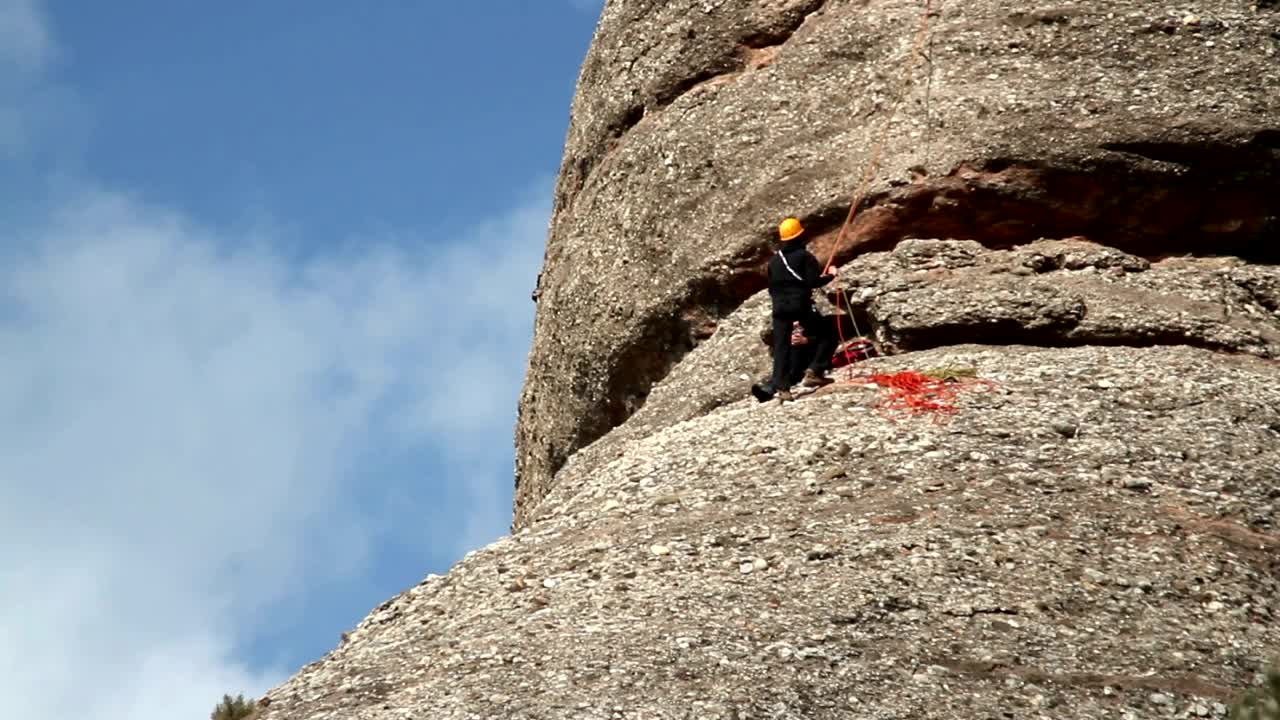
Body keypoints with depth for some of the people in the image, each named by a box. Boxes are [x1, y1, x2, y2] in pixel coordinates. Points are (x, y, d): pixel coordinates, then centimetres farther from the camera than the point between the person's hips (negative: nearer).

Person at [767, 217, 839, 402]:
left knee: (781, 347, 5)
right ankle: (814, 371, -5)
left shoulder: (774, 260, 13)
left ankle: (781, 387, -3)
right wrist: (830, 275, 4)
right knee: (827, 335, 9)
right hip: (802, 306, -5)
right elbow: (814, 281, -12)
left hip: (780, 308, 5)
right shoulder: (804, 256, -5)